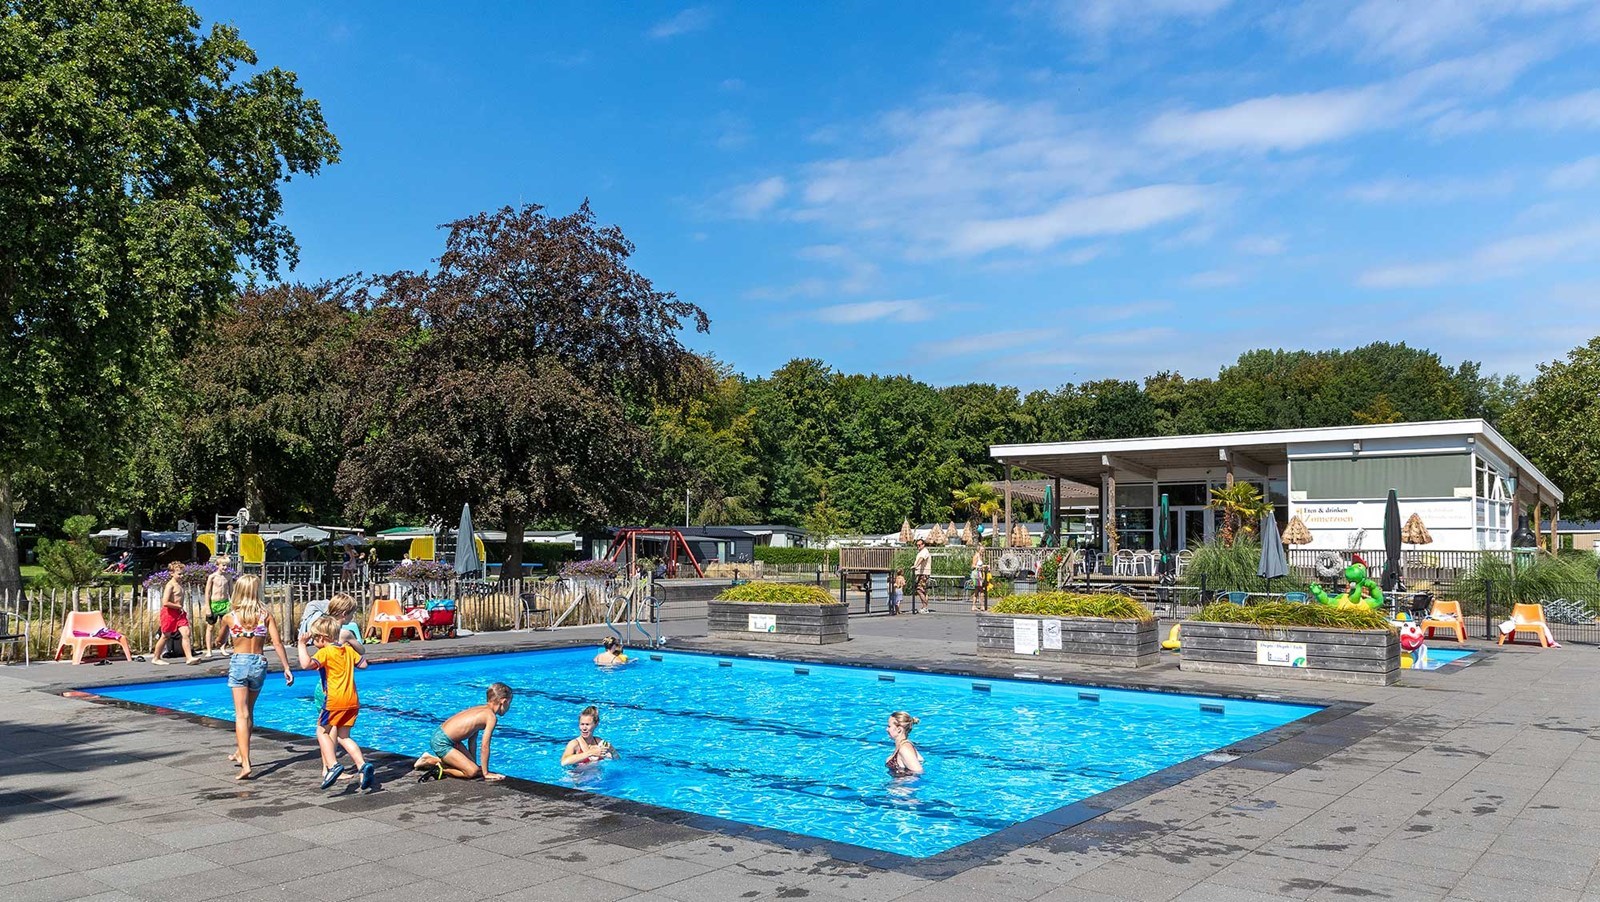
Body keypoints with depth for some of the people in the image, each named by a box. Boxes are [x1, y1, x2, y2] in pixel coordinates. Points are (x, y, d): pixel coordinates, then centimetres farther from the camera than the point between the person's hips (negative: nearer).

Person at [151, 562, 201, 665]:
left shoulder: (180, 585, 11)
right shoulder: (170, 585, -15)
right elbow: (165, 603, -24)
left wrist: (183, 610, 12)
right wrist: (179, 606, -15)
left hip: (179, 613, 7)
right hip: (169, 613, -7)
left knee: (186, 633, -7)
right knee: (165, 636, 6)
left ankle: (189, 657, -12)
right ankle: (155, 658, 24)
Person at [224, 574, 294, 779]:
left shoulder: (229, 618, -3)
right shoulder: (265, 615, -2)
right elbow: (277, 643, -7)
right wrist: (287, 668, -3)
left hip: (239, 662, -2)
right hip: (259, 663, 2)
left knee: (241, 714, -5)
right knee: (249, 711, 21)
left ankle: (245, 764, -16)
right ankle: (240, 753, 37)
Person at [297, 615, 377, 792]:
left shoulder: (325, 652, -7)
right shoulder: (349, 650, 14)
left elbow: (306, 664, -21)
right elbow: (363, 664, 23)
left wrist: (302, 644, -12)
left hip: (335, 699, -7)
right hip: (353, 700, 7)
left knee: (322, 731, 8)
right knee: (343, 737, 14)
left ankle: (333, 765, -11)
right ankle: (362, 765, -4)